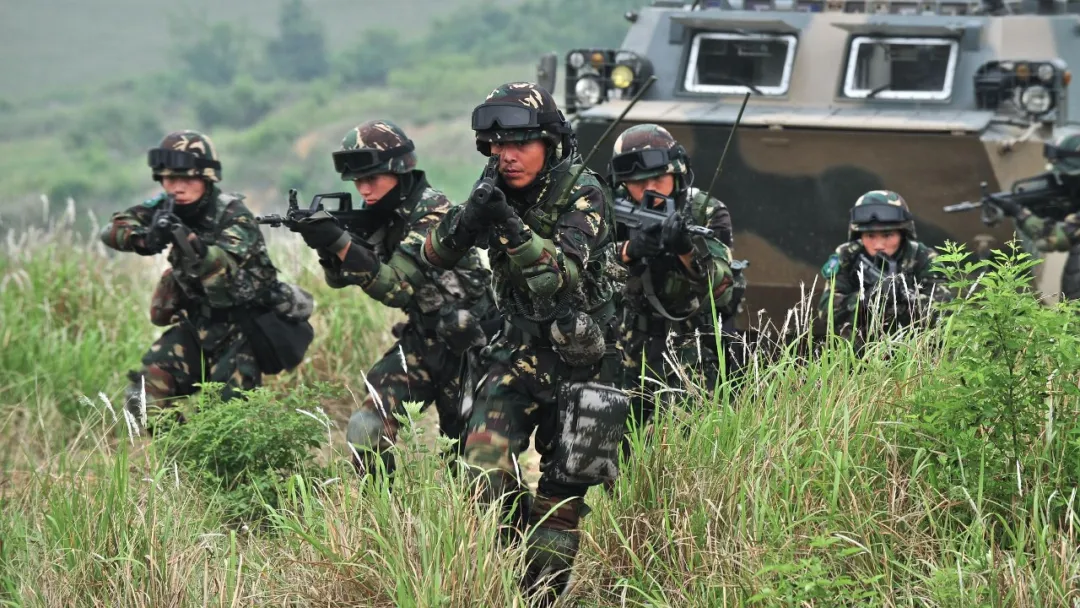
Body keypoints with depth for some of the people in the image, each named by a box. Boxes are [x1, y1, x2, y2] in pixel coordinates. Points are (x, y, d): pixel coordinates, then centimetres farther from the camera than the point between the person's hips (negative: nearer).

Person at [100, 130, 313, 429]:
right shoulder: (166, 208, -5)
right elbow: (113, 229, -13)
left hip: (242, 325, -5)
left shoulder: (234, 216, -21)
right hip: (197, 322, 5)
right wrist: (145, 238, -35)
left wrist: (185, 239, -52)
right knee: (143, 398, -12)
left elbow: (224, 273, -36)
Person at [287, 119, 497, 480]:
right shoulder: (383, 215, 3)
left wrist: (341, 242, -35)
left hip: (465, 345, -7)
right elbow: (339, 278, 4)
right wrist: (325, 243, -18)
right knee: (366, 432, -10)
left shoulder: (434, 215, -21)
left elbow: (397, 287, -27)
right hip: (421, 341, 7)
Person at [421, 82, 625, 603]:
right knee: (486, 469, -14)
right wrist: (467, 220, -27)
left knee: (562, 493, 1)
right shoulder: (497, 189, -2)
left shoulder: (583, 194, -16)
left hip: (580, 360, -3)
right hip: (519, 352, 3)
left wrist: (509, 224, -40)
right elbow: (436, 256, -6)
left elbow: (560, 276, -27)